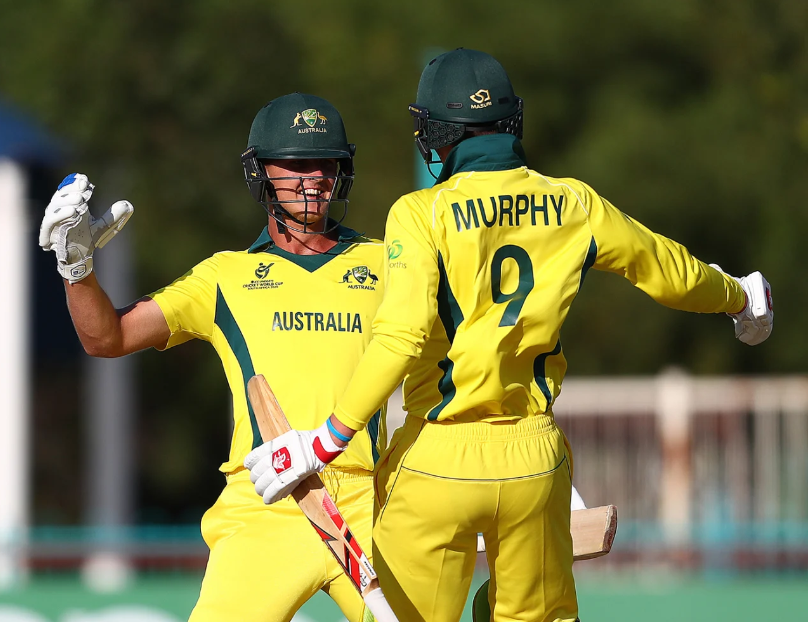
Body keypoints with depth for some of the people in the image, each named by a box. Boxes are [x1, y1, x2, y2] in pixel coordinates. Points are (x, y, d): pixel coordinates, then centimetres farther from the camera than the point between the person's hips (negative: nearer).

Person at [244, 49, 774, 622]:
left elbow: (404, 335, -19)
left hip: (439, 460, -4)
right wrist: (739, 299, 38)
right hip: (535, 460, 4)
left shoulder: (422, 213, -8)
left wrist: (328, 439, -17)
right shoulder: (573, 206, 4)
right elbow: (674, 273, 17)